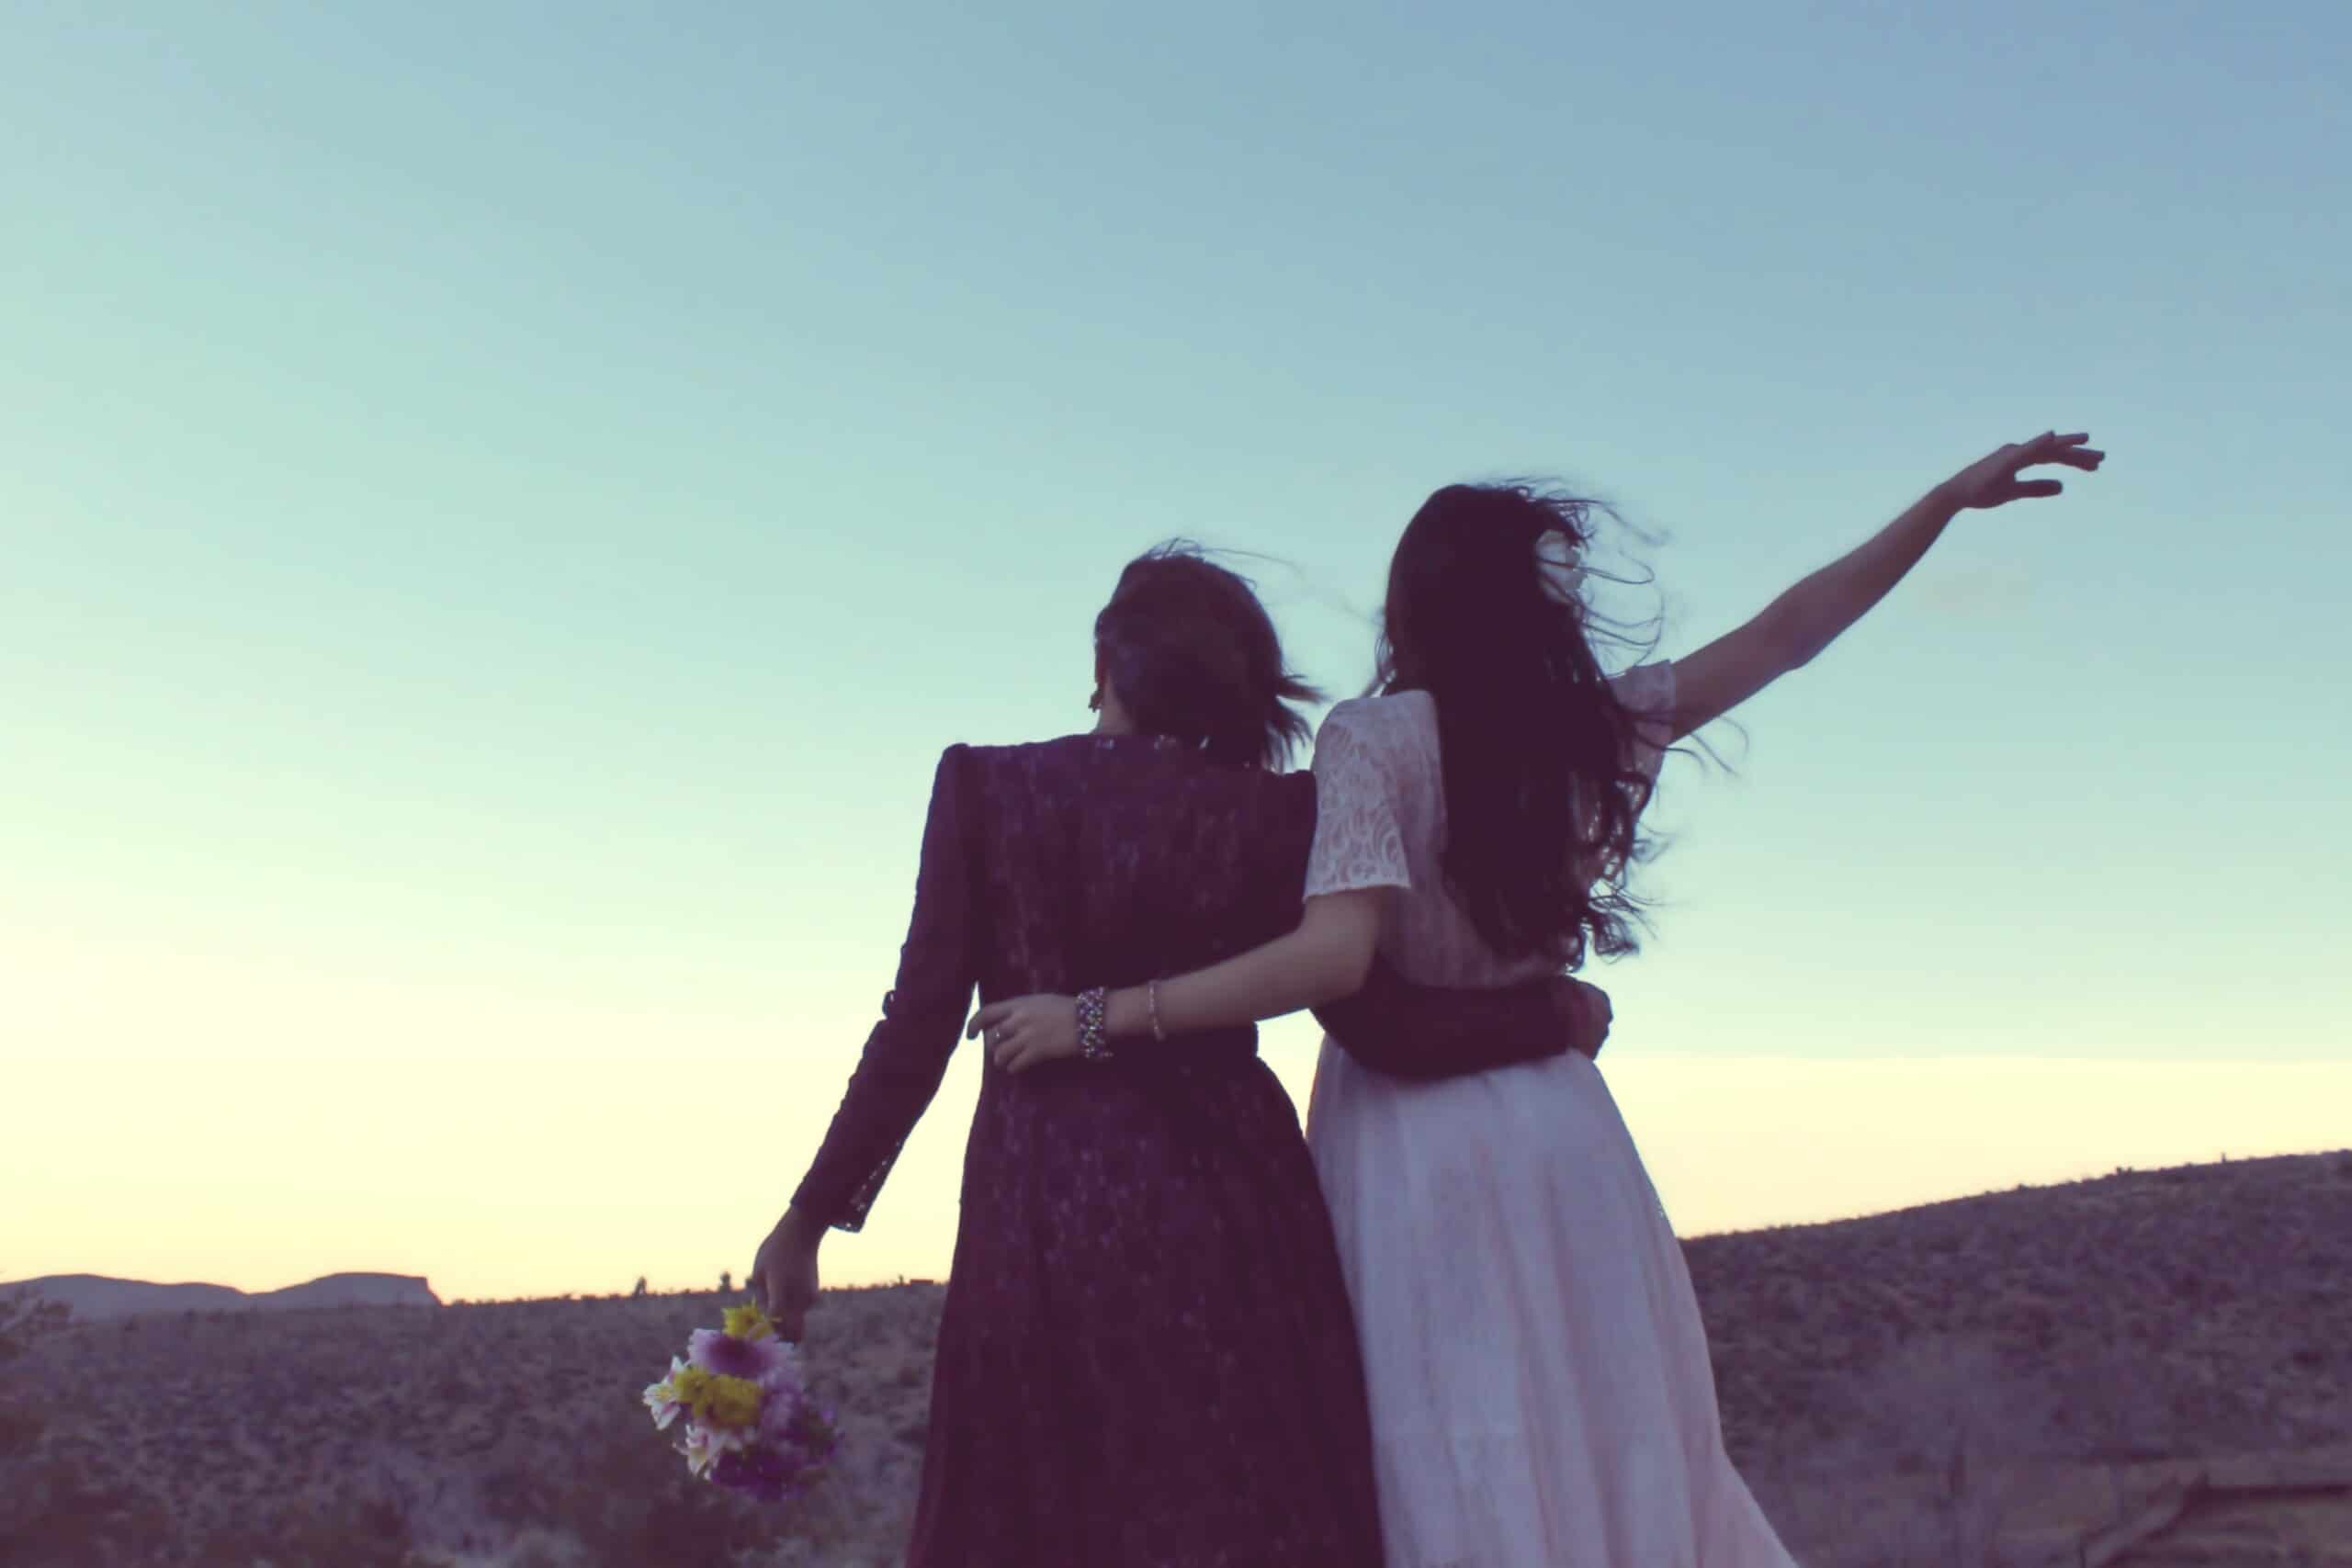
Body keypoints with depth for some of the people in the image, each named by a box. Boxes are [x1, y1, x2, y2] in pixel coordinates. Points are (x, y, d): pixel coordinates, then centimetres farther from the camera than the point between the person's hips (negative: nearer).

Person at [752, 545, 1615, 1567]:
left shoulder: (986, 785, -1)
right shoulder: (1273, 813, -1)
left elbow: (918, 1024, -3)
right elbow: (1382, 1025, -4)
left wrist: (811, 1216, 4)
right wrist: (1556, 1012, 11)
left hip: (1039, 1212, 0)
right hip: (1226, 1204, 0)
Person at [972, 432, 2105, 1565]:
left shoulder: (1372, 736, -11)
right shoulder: (1592, 725, 1)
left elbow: (1334, 955, -21)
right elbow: (1785, 633, 9)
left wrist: (1097, 1018, -19)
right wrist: (1952, 497, 17)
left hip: (1410, 1135, -4)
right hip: (1555, 1125, 4)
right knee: (1625, 1459, 16)